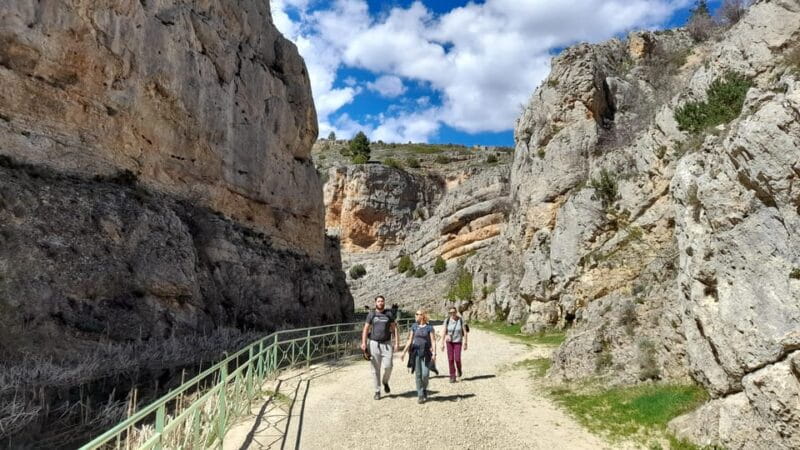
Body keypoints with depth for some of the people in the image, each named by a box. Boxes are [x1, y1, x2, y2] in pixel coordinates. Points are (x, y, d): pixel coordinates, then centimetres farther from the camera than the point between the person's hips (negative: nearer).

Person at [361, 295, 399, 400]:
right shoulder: (371, 314, 4)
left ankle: (385, 382, 20)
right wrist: (363, 343, -9)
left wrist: (397, 342, -1)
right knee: (375, 369, 3)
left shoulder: (389, 314, 7)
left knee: (388, 366, -11)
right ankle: (377, 391, 15)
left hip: (386, 344, 0)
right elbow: (366, 329, 2)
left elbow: (394, 328, 7)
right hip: (374, 343, 0)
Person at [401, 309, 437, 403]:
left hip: (426, 353, -3)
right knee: (418, 374, 2)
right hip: (416, 353, 3)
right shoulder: (414, 326, 8)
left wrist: (434, 353, -14)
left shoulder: (429, 327, -2)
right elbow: (410, 340, 11)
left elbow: (433, 341, -4)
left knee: (425, 374, -8)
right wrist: (404, 352, 6)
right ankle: (420, 395, 11)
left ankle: (424, 390, 21)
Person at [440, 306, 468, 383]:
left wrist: (465, 343, -10)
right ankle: (452, 377, 9)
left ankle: (459, 369, 25)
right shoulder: (447, 320, -7)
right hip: (449, 342, 1)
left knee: (457, 359, -9)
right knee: (450, 359, -2)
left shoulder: (461, 320, -10)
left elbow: (465, 332, -7)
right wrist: (442, 344, -8)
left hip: (458, 342, -1)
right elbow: (443, 332, -6)